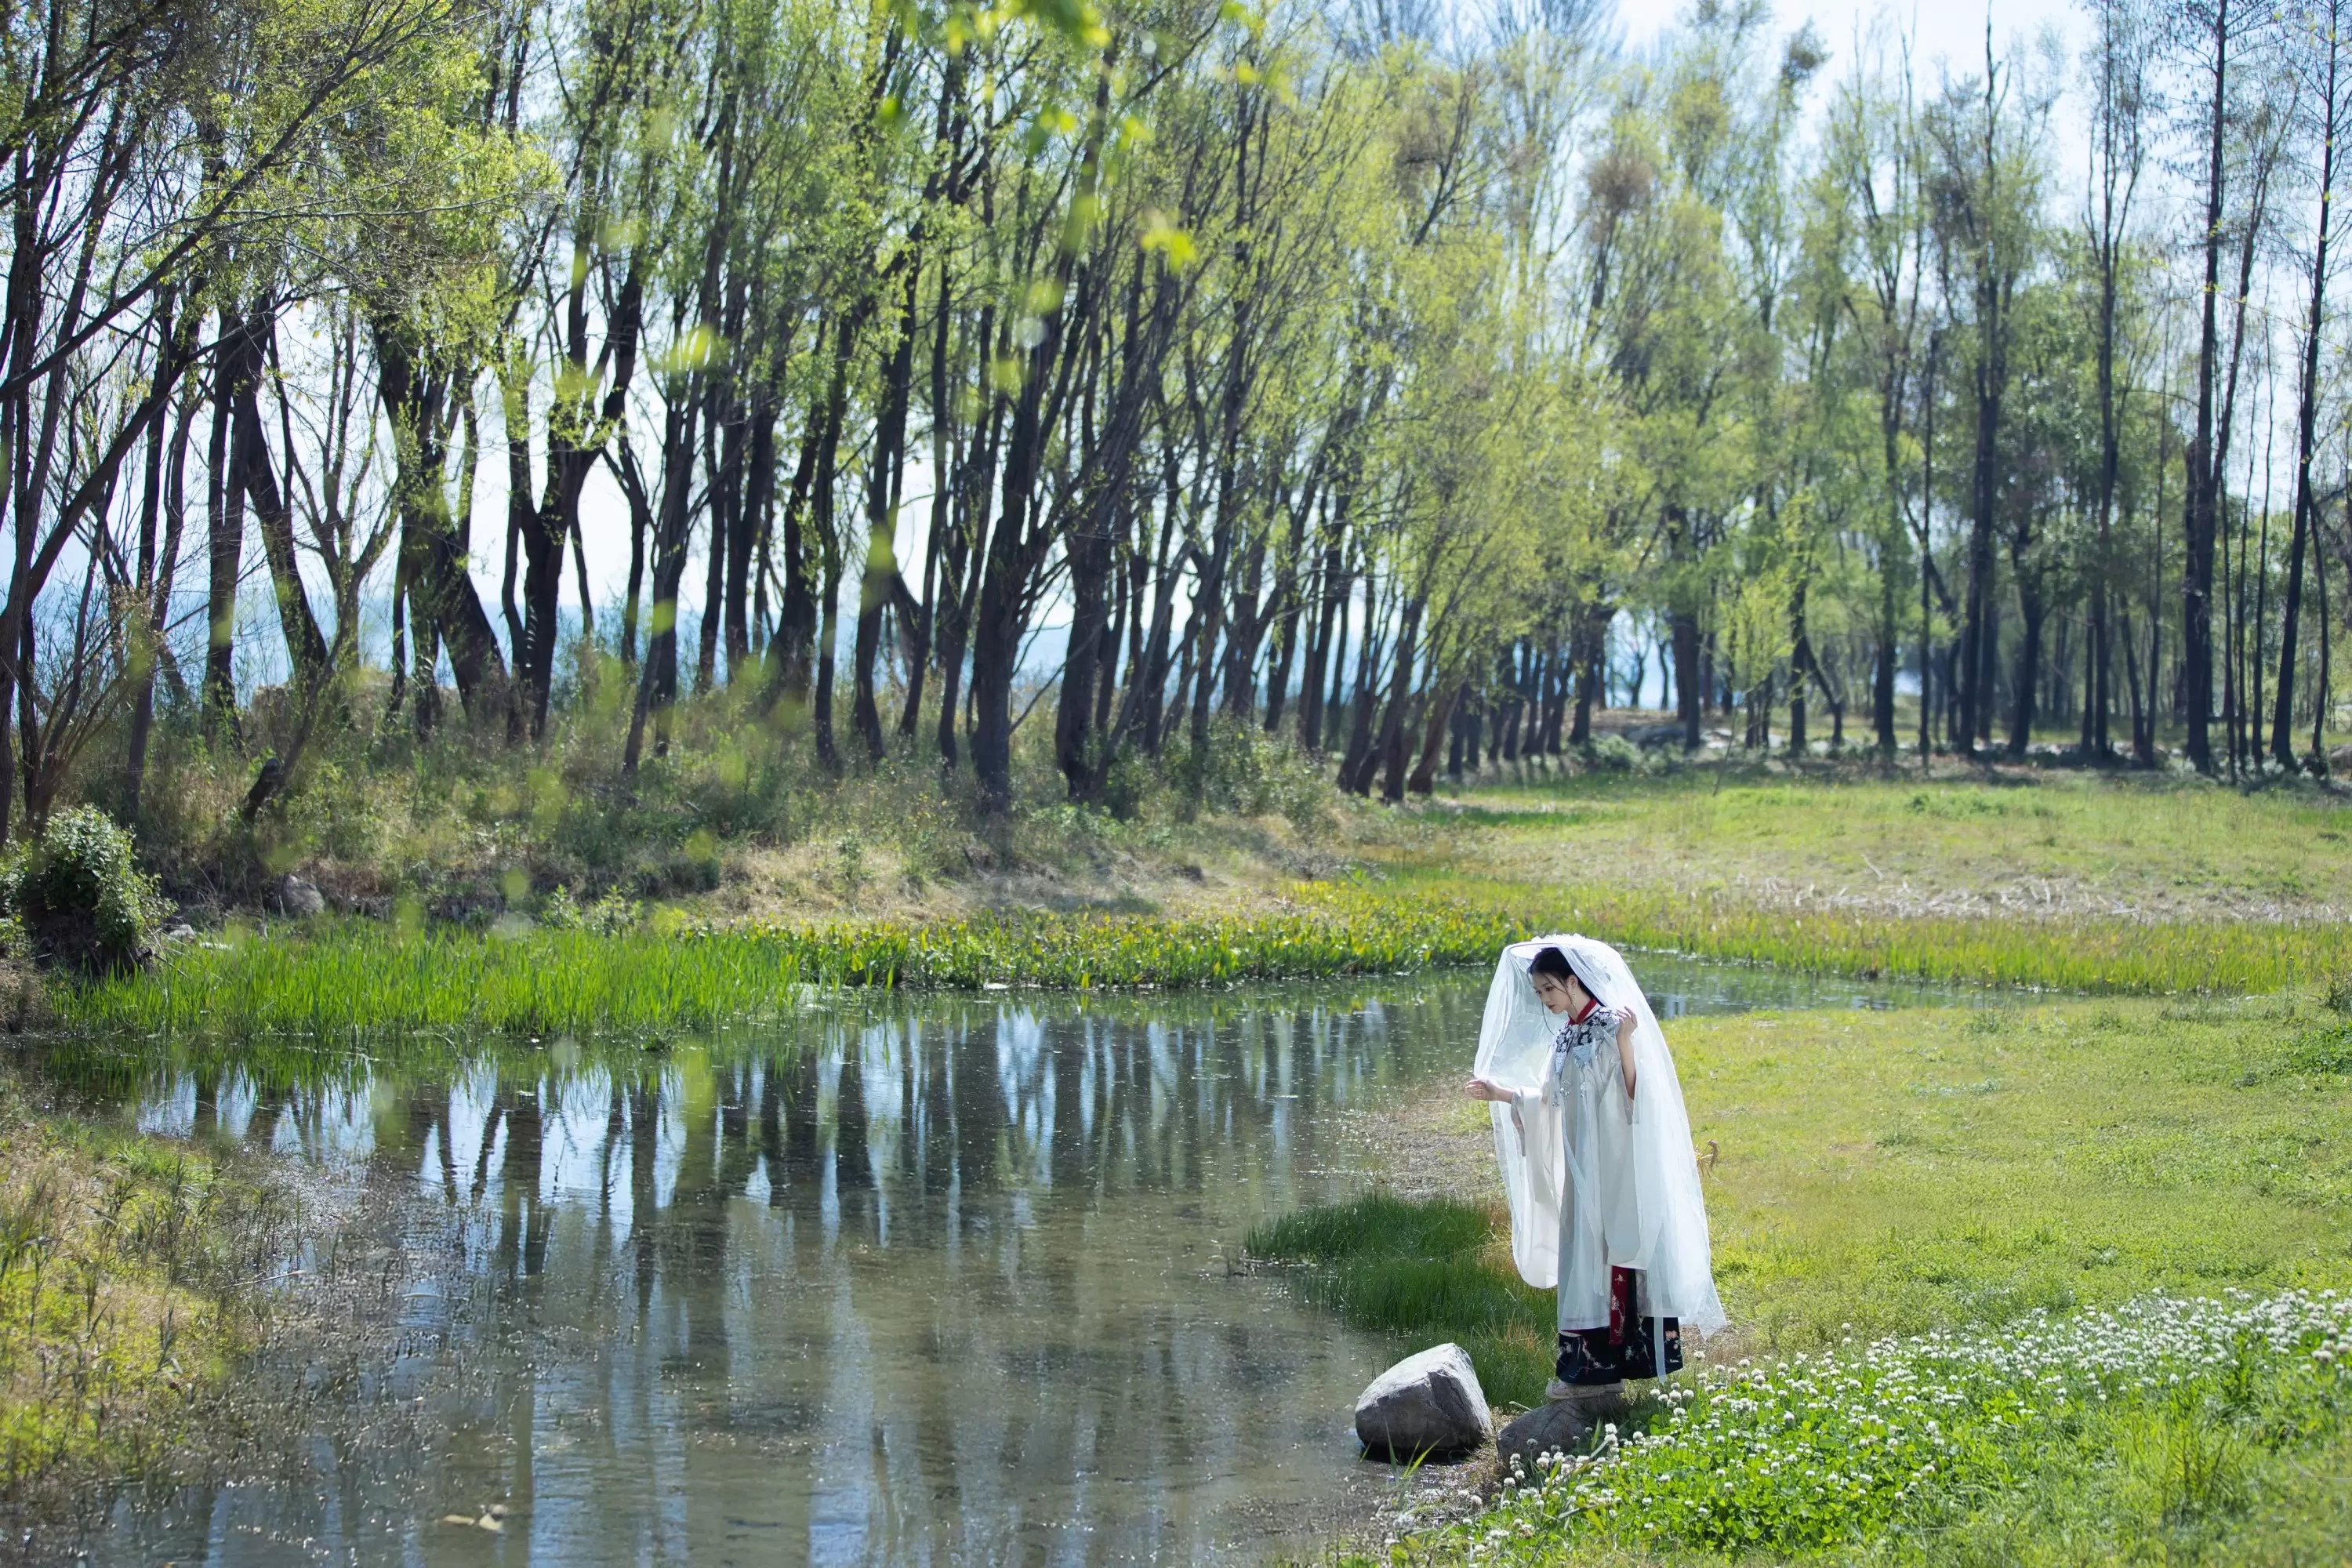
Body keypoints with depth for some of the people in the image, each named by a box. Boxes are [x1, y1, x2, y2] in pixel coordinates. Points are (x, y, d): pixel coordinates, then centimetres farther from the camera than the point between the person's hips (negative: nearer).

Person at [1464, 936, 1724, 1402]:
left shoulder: (1612, 1027, -11)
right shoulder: (1564, 1037, 13)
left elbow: (1634, 1094, -17)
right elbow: (1550, 1100, 19)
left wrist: (1625, 1042, -28)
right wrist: (1501, 1093, 13)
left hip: (1615, 1166, -8)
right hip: (1581, 1168, 8)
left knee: (1613, 1255, -5)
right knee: (1583, 1256, 7)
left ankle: (1601, 1368, -3)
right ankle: (1589, 1365, 11)